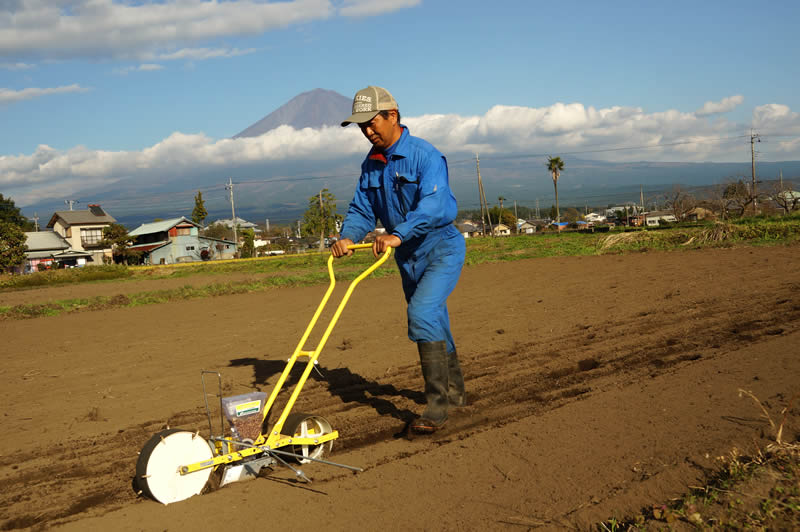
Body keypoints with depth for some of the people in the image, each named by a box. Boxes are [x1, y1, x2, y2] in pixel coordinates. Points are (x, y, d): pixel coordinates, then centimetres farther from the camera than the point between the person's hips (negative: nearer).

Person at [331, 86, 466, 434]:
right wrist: (348, 236, -17)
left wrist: (398, 234, -44)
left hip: (441, 249, -7)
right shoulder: (371, 165, 6)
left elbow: (433, 205, -31)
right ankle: (454, 392, 33)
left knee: (422, 313, -24)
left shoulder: (425, 155, -17)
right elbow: (361, 209, 5)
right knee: (433, 325, 15)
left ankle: (437, 404, -17)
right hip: (408, 258, 8)